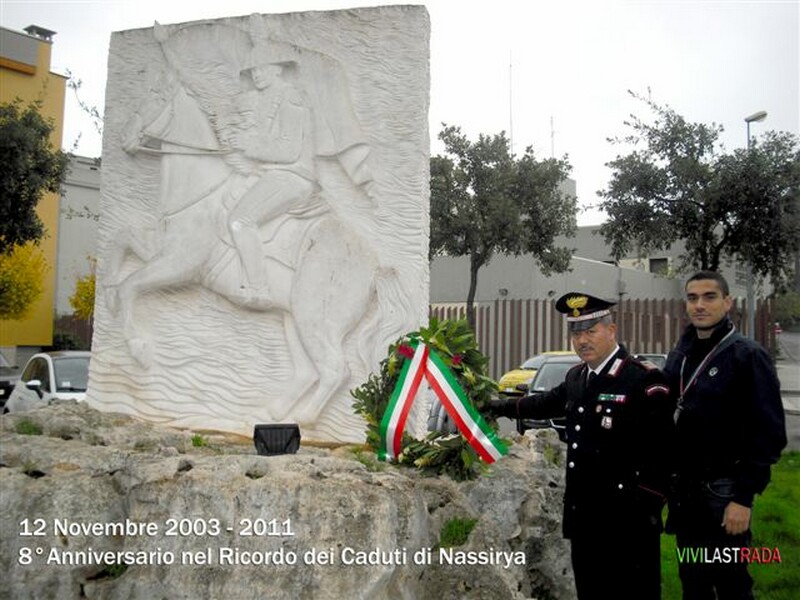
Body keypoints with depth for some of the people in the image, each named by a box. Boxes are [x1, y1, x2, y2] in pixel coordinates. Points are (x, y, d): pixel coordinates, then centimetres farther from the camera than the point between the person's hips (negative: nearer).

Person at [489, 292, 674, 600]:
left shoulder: (644, 380, -15)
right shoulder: (576, 377, 9)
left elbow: (662, 451, -16)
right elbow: (548, 402, 28)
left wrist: (647, 509, -17)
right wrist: (500, 407, 36)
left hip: (627, 522, -8)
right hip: (583, 516, 8)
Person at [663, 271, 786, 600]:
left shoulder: (748, 356, -11)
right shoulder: (679, 356, 8)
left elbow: (769, 434, -16)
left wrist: (744, 498, -18)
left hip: (722, 494, -6)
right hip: (683, 490, 6)